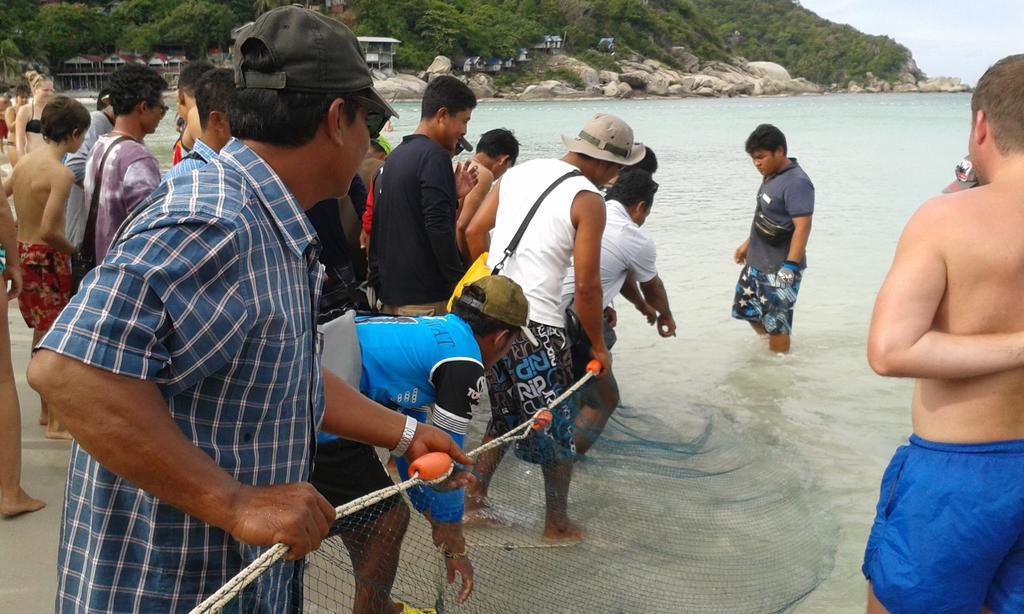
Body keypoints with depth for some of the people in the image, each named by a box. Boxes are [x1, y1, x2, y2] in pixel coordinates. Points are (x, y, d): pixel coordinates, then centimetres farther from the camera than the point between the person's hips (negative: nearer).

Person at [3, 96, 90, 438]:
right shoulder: (61, 172, -19)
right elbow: (49, 231, -25)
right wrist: (74, 251, -10)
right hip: (46, 258, -8)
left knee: (42, 333, 19)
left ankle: (46, 410, 31)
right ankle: (57, 423, 6)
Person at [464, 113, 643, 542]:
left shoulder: (520, 172, 10)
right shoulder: (588, 200, -10)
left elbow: (474, 231, 13)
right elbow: (586, 286, -13)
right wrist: (598, 346, -1)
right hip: (537, 327, -7)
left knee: (505, 415, 24)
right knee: (558, 427, 11)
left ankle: (473, 500, 30)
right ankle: (557, 526, 23)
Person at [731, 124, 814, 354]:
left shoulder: (796, 182, -21)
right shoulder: (771, 176, 8)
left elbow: (802, 226, -26)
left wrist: (791, 266, -29)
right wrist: (747, 244, 25)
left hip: (779, 268, -10)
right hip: (757, 263, 10)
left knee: (776, 323, 1)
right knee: (747, 310, 21)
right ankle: (769, 345, 41)